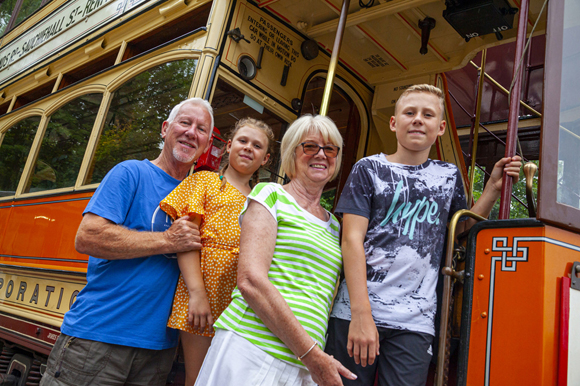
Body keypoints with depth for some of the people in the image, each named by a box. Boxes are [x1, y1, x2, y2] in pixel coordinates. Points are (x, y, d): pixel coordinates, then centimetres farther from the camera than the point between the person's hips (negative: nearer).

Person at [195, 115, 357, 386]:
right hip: (253, 352, -5)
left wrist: (319, 358, 4)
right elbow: (250, 280, -15)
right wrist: (311, 352, -15)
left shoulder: (333, 224, 15)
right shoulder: (271, 195, -2)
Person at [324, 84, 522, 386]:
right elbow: (352, 239, -7)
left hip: (414, 323, 3)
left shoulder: (448, 175, 13)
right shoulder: (369, 169, 2)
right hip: (355, 312, -2)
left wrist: (494, 187, 9)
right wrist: (361, 315, -15)